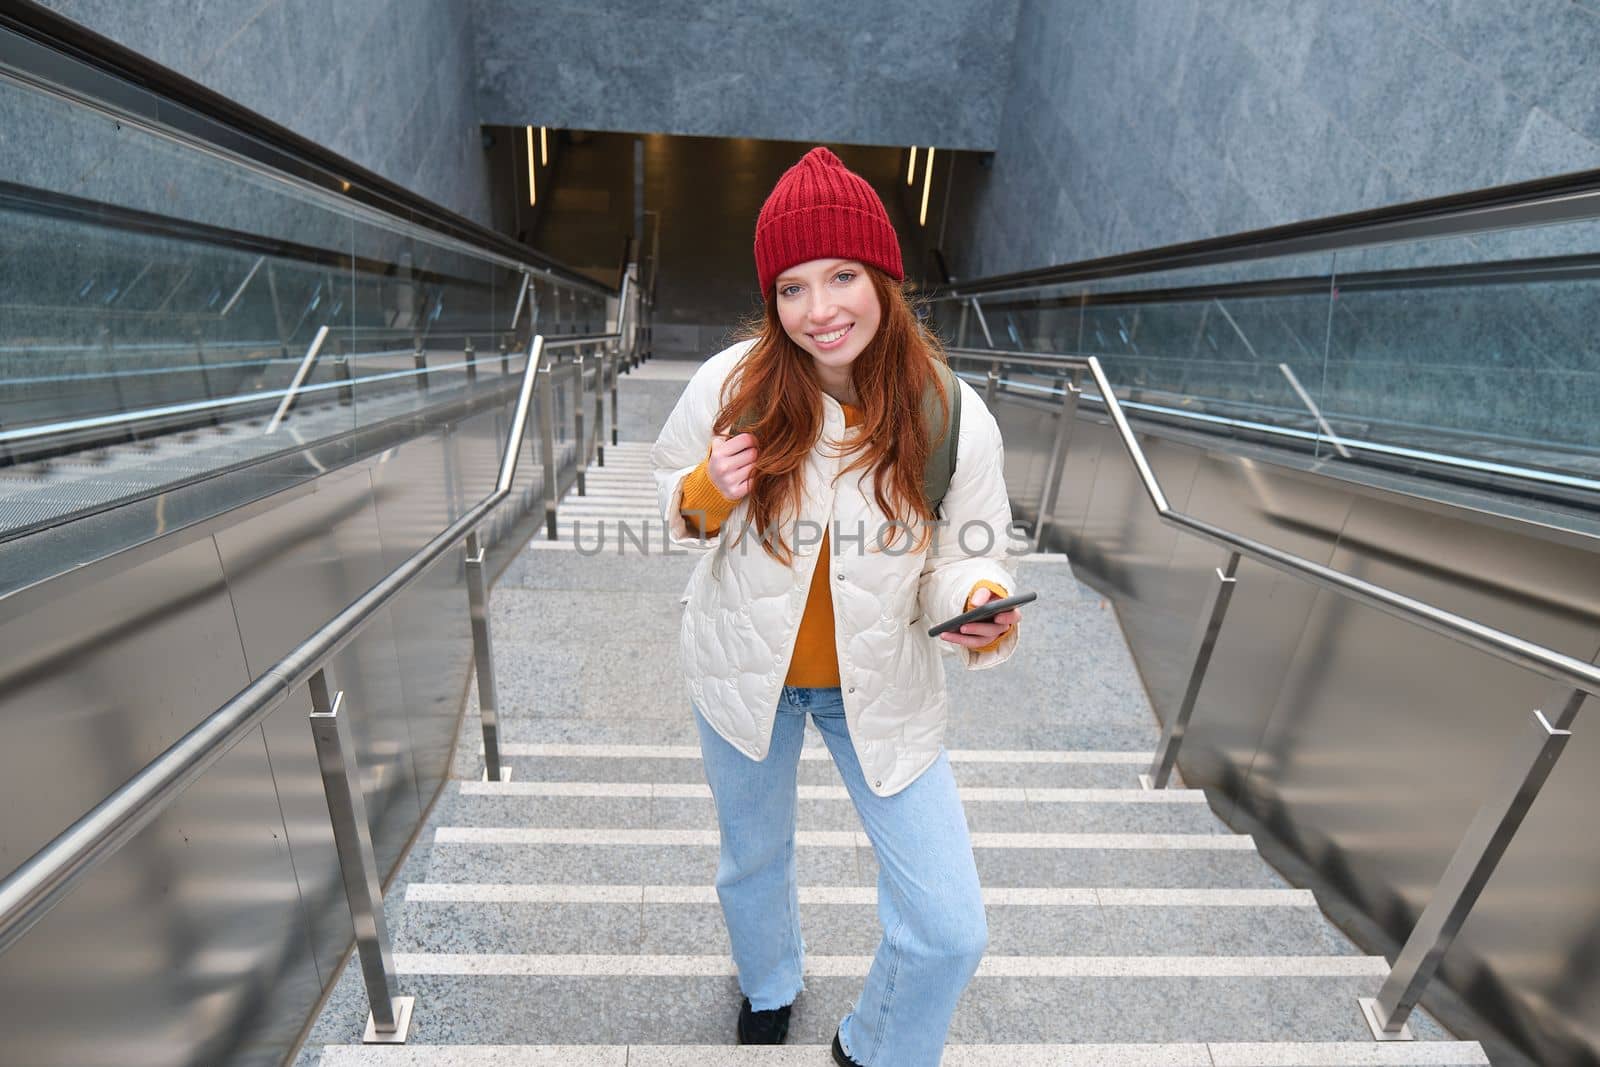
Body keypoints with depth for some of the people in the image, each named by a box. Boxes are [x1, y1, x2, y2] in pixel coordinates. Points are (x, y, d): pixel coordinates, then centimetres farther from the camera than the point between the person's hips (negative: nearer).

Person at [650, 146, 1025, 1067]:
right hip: (746, 672, 1)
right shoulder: (731, 385, -17)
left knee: (951, 931, 4)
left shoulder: (953, 416, -19)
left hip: (883, 687, 0)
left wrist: (981, 608, -33)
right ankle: (771, 985, 67)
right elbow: (671, 497, -2)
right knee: (754, 861, 28)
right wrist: (709, 493, -25)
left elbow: (967, 557, -10)